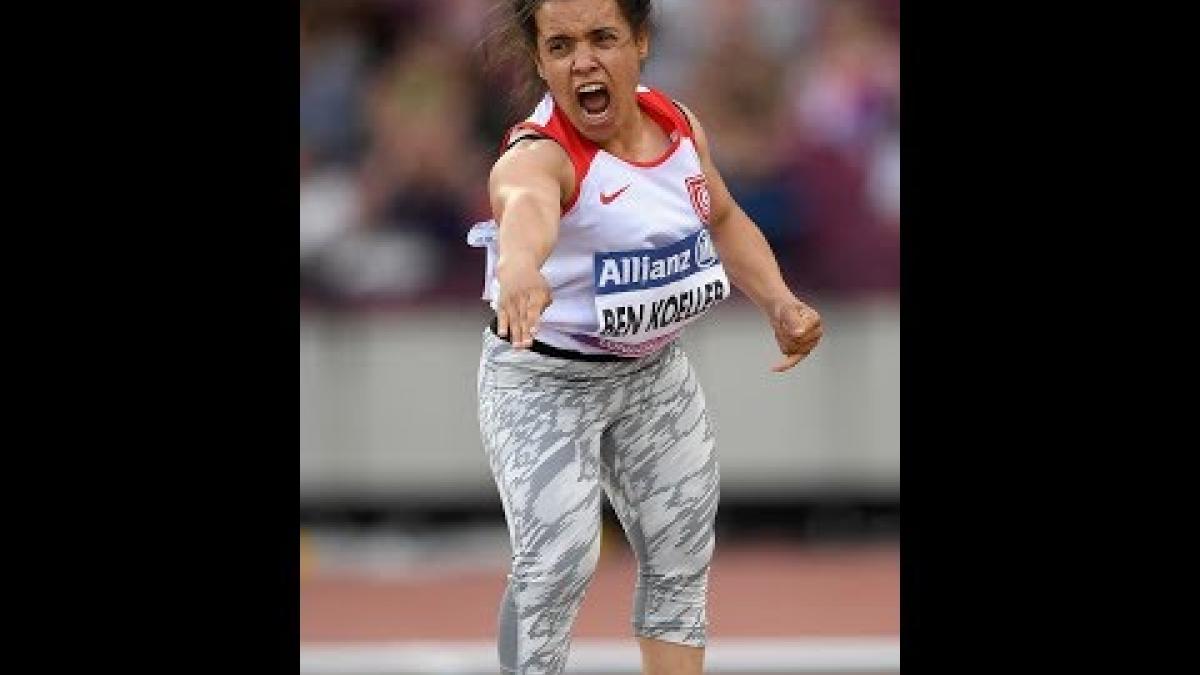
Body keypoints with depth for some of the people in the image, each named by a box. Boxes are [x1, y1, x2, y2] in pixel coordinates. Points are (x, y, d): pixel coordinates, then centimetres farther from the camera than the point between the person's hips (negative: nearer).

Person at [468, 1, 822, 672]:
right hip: (545, 381, -7)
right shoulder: (540, 154, -30)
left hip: (658, 371, 7)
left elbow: (726, 221, 14)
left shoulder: (679, 124, -7)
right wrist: (519, 265, -79)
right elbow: (525, 201, -56)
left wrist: (781, 303, -1)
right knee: (558, 559, -21)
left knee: (681, 560, 15)